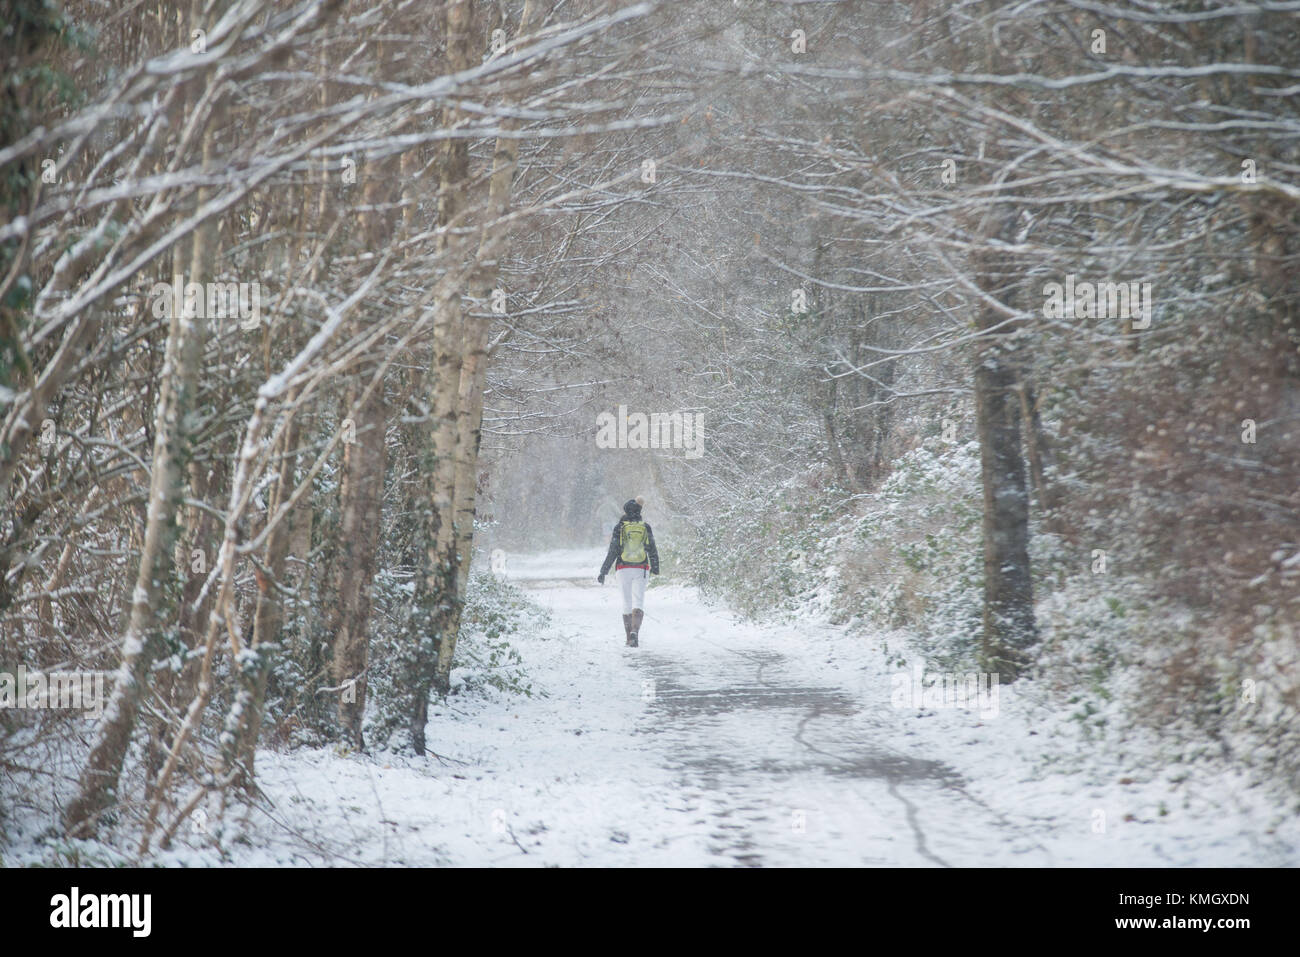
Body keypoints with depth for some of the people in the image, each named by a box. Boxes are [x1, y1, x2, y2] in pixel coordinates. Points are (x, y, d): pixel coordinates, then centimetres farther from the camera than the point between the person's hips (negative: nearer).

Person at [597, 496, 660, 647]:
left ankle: (629, 638, 15)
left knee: (627, 603, 11)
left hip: (623, 569, 0)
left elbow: (612, 552, -4)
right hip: (641, 570, 0)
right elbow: (653, 550, 6)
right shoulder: (646, 527, 2)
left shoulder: (620, 527, -2)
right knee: (638, 602, -6)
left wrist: (603, 572, 1)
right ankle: (635, 632, -29)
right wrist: (655, 569, 19)